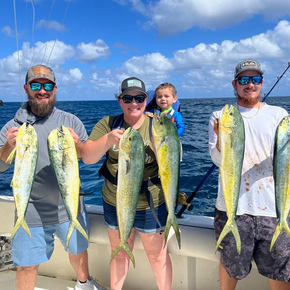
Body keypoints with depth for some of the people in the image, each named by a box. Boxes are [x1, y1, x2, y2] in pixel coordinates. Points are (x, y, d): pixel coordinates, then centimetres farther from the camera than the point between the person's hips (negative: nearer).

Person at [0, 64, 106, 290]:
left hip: (70, 208, 2)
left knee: (78, 250, 22)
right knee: (27, 266, 9)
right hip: (31, 213, -1)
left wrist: (78, 145, -22)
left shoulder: (71, 121, -2)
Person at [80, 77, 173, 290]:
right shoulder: (107, 124, -6)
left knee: (158, 255, 14)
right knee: (119, 253, 22)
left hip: (151, 205, -2)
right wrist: (108, 140, -33)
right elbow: (87, 158, -15)